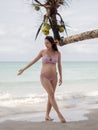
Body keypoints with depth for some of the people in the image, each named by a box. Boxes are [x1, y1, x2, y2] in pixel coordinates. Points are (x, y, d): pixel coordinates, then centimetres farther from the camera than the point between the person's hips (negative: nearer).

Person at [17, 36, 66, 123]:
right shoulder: (43, 52, -2)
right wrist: (23, 69, 8)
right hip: (44, 77, -3)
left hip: (53, 77, 3)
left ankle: (47, 116, 16)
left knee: (50, 96, 3)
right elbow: (34, 61, 6)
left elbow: (59, 66, 8)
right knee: (52, 95, -16)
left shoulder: (58, 53, 2)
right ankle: (59, 114, -14)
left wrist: (61, 77, 3)